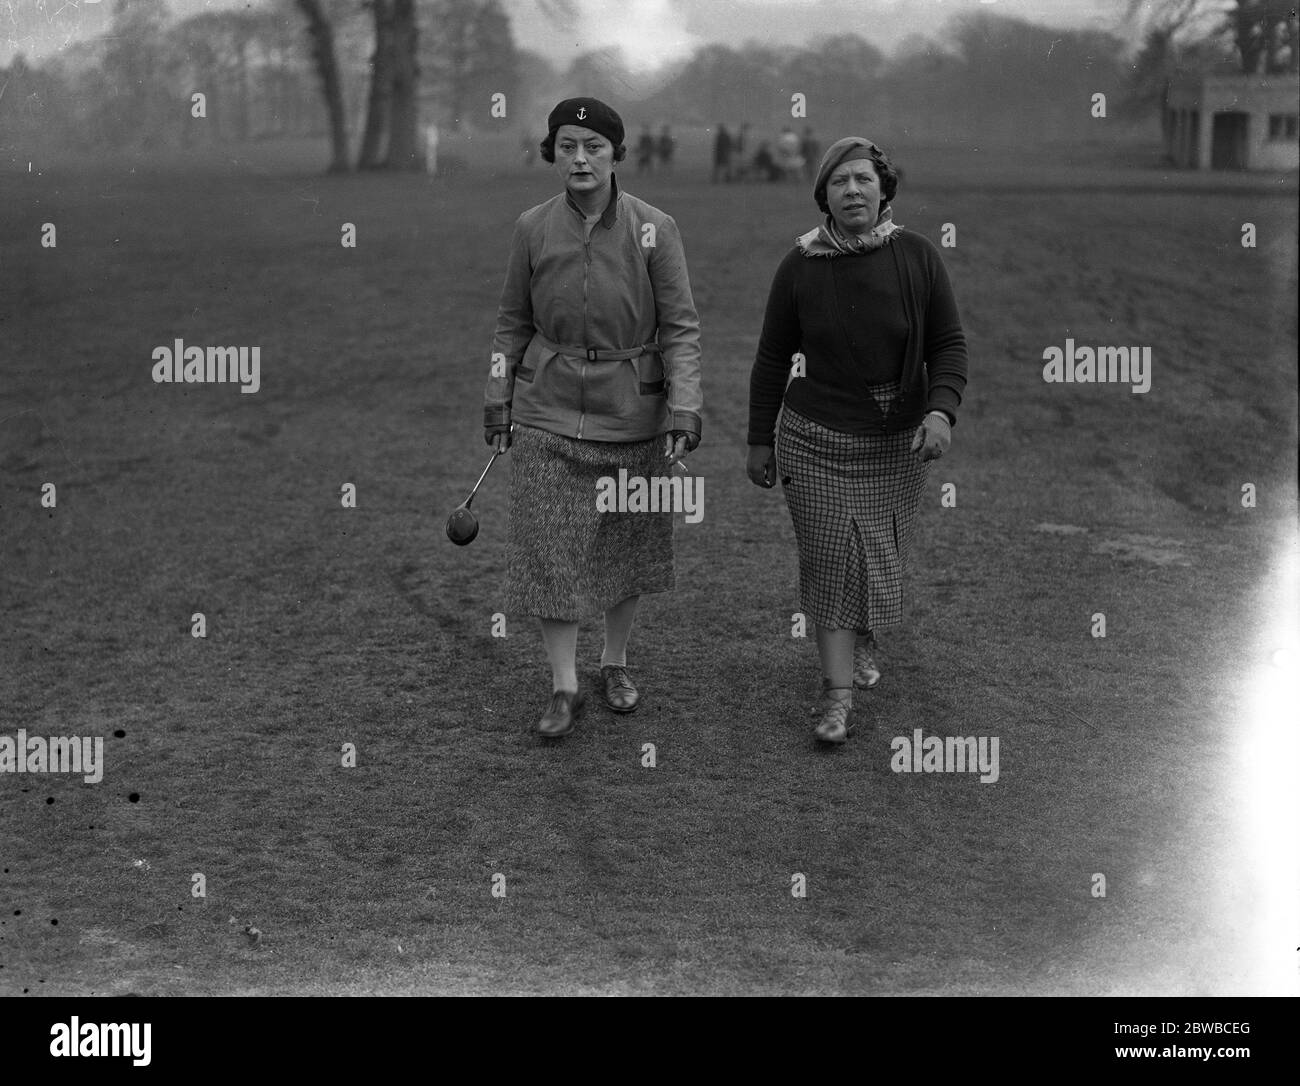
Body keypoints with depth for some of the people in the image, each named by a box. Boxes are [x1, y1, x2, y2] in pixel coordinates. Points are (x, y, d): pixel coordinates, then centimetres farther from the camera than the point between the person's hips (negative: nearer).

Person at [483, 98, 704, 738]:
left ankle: (615, 663, 31)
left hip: (632, 414, 0)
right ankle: (564, 687, 8)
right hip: (549, 410, 1)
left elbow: (680, 326, -6)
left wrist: (685, 409, -14)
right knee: (547, 549, -3)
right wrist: (497, 399, 6)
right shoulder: (533, 229, -1)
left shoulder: (654, 229, -6)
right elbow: (513, 321, 8)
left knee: (626, 544, 12)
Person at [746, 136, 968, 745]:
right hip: (816, 443, -1)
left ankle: (860, 637, 43)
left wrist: (941, 411, -21)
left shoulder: (918, 259, -7)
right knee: (831, 562, -2)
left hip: (897, 445, 2)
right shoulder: (800, 267, -8)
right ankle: (838, 690, 6)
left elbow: (949, 346, -4)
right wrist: (760, 440, 5)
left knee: (882, 557, 15)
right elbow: (773, 358, 2)